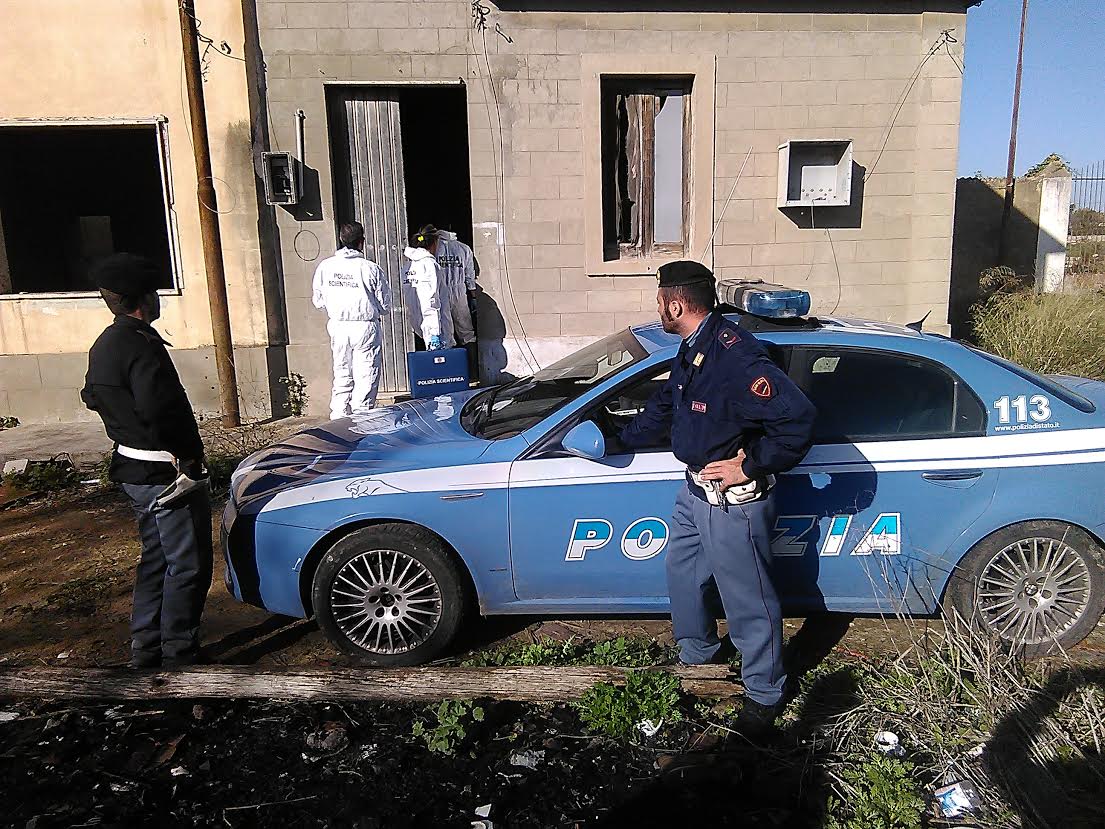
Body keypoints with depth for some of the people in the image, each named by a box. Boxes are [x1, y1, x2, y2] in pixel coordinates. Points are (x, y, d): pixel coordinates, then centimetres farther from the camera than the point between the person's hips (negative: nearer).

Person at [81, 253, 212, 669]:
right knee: (188, 565, 1)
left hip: (134, 469, 10)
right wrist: (185, 453, -18)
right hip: (167, 472, -10)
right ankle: (178, 654, 10)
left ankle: (145, 649, 30)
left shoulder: (104, 344, 11)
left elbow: (92, 395, 24)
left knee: (156, 558, 20)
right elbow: (158, 408, -30)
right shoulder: (140, 343, -20)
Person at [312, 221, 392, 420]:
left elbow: (318, 300, 8)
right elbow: (385, 305, -4)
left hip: (337, 327, 4)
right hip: (365, 327, -4)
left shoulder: (324, 266, 0)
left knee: (341, 377, 16)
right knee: (365, 379, 3)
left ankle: (339, 419, 19)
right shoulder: (370, 268, -11)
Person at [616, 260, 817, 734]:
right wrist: (619, 441, 26)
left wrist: (749, 467, -24)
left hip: (733, 503, -10)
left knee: (748, 601, 7)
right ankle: (697, 658, 49)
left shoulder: (736, 358, -29)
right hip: (696, 491, 10)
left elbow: (798, 420, -33)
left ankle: (763, 695, 30)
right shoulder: (692, 350, 4)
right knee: (682, 573, 25)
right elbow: (664, 408, 21)